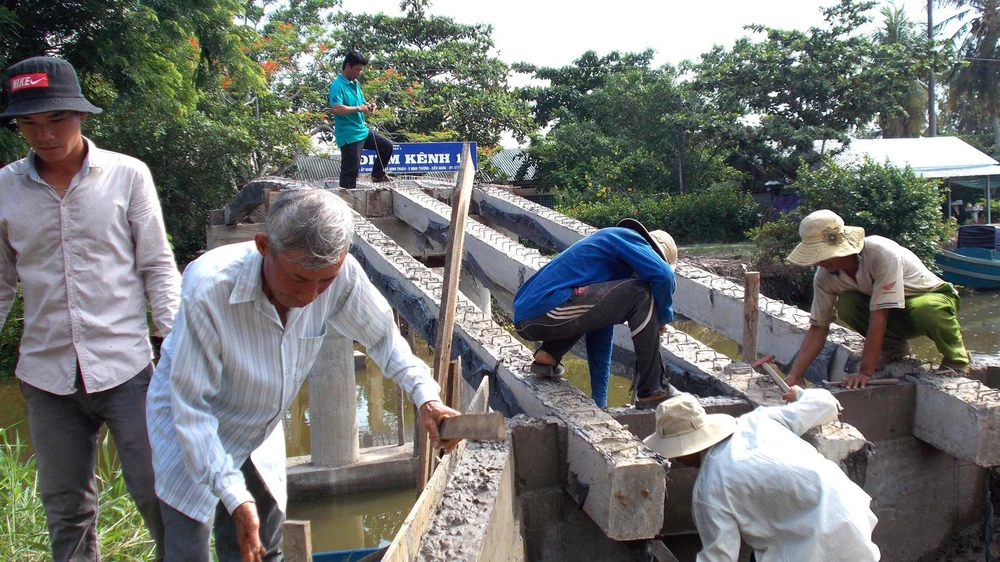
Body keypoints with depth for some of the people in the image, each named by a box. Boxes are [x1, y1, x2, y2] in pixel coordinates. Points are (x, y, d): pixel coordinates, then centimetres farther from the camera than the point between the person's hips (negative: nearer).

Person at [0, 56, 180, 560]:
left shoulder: (127, 175, -3)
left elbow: (157, 266, 1)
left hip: (125, 366, -2)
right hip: (46, 374, 3)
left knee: (158, 494, 1)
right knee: (65, 510, 13)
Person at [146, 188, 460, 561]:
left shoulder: (341, 274, -26)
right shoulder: (208, 287, -37)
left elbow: (381, 336, -6)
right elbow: (191, 405, -28)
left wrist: (425, 395, -20)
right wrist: (234, 496, -29)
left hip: (261, 432, 4)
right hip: (190, 429, -4)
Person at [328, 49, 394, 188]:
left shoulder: (355, 83, 12)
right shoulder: (337, 86, -16)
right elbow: (335, 109, -30)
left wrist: (367, 105, 0)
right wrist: (358, 108, -24)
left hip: (362, 130, 9)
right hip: (349, 135, -9)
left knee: (387, 146, 19)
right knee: (350, 169, -6)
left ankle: (377, 174, 32)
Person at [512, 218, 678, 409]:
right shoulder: (626, 237, 6)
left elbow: (599, 338, 32)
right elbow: (663, 275, -14)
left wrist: (599, 403, 34)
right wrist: (663, 318, 7)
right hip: (547, 312, -10)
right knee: (642, 296, -7)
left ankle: (549, 353, 12)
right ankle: (652, 391, -4)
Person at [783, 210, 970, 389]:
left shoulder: (882, 254, -35)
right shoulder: (825, 275, -17)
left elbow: (878, 316, -36)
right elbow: (818, 328, -11)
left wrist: (865, 372, -37)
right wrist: (793, 376, -20)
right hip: (895, 317, 5)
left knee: (926, 310, -40)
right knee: (845, 304, -25)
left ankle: (956, 357, -9)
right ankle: (893, 346, 0)